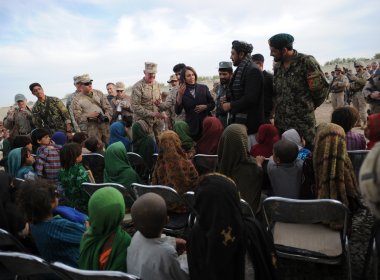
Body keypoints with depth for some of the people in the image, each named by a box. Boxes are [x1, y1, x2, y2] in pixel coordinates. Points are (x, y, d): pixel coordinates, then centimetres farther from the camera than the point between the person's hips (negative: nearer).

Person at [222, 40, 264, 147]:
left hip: (249, 122, -8)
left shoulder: (253, 70, -12)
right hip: (238, 120, 8)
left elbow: (251, 98, -20)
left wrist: (231, 105, -11)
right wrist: (228, 100, 6)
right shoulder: (241, 69, 15)